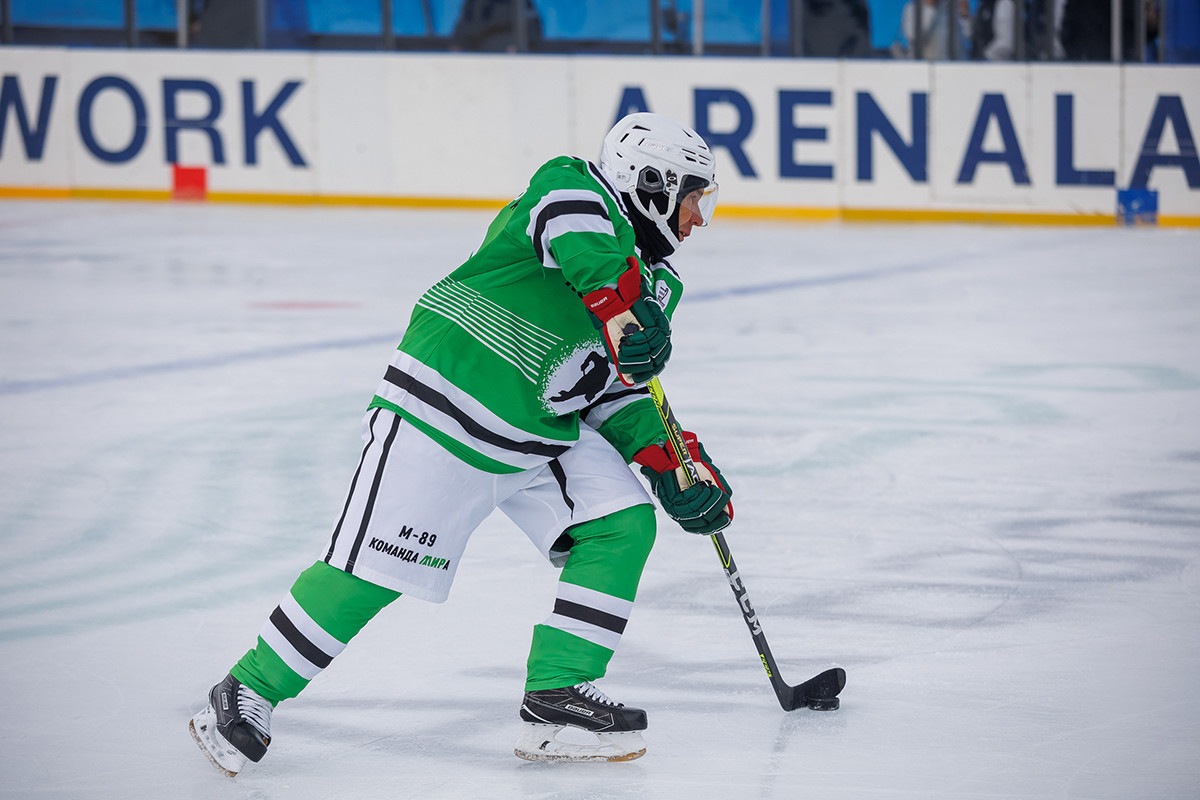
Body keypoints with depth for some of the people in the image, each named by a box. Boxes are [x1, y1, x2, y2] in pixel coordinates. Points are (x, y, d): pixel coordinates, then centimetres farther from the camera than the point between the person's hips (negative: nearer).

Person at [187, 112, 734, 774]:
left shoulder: (651, 285, 16)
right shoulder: (574, 187, -8)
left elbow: (619, 394, 17)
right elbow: (571, 225, -33)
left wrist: (672, 459, 3)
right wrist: (619, 301, -40)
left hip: (544, 433, 9)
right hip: (444, 406, -9)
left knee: (623, 524, -6)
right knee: (370, 569, -9)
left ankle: (556, 697, -3)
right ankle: (247, 692, 4)